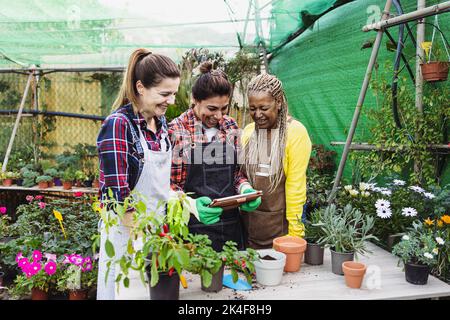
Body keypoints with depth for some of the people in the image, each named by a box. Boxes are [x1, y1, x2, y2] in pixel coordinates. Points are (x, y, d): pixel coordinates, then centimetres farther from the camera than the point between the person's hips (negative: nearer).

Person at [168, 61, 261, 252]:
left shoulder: (231, 127, 6)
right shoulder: (176, 130, -9)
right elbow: (168, 184, -8)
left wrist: (245, 189, -5)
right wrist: (192, 205, -25)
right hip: (193, 228, -5)